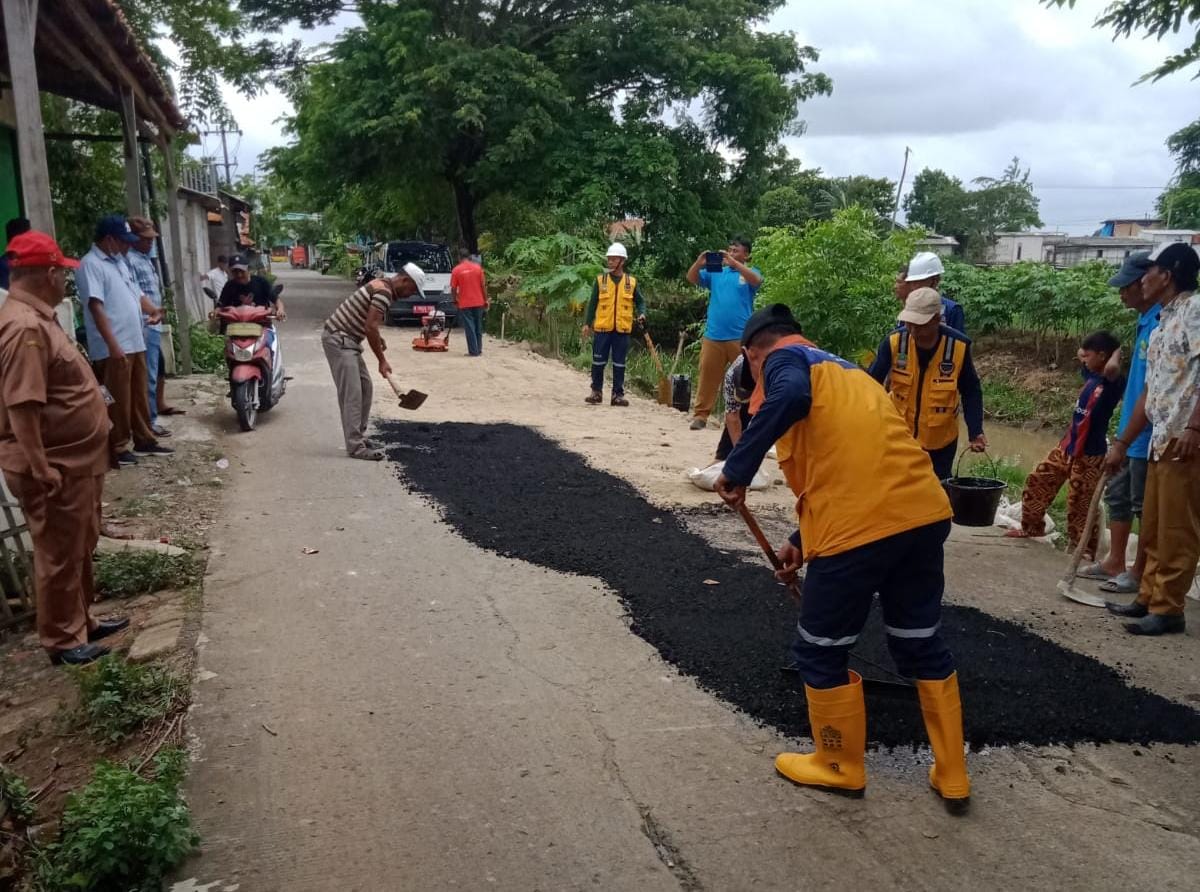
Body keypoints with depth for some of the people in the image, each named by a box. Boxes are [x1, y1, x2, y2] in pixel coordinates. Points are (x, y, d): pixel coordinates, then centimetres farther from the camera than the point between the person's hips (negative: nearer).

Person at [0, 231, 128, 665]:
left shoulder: (36, 317, 10)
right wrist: (40, 469, -26)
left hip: (73, 461, 10)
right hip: (54, 468, -10)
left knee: (81, 548, 21)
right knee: (59, 555, 4)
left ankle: (81, 620, 36)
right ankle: (62, 639, 18)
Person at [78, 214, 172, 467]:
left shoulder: (119, 262, 16)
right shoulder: (91, 265, -13)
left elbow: (135, 294, 23)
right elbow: (96, 306, -21)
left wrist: (152, 310, 0)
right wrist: (113, 345, -27)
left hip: (135, 343, 9)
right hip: (113, 349, -9)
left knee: (139, 396, 17)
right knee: (119, 401, -2)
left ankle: (144, 440, 27)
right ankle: (117, 448, 7)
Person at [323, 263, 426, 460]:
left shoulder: (382, 285, 14)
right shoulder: (384, 292, -17)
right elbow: (370, 328, -22)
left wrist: (378, 338, 16)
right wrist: (382, 360, -14)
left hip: (346, 340, 10)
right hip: (338, 339, -10)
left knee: (365, 387, 13)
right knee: (352, 392, -12)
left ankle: (357, 437, 19)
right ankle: (355, 446, -12)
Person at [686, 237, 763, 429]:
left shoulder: (750, 272, 7)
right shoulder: (716, 272, 14)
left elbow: (756, 280, -16)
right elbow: (691, 278, 6)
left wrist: (733, 263, -25)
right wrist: (699, 263, -14)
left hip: (740, 338, -2)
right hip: (713, 336, 3)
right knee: (708, 376, 3)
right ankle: (700, 415, 7)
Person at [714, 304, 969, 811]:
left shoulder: (785, 360, 4)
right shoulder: (842, 369, 28)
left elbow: (790, 397, -23)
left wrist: (738, 468, -14)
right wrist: (802, 541, 36)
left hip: (861, 526, -8)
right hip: (923, 513, 8)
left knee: (821, 652, 13)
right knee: (922, 646, 22)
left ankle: (840, 768, 30)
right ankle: (952, 778, 31)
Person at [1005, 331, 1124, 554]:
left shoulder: (1113, 383, -17)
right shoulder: (1091, 376, 7)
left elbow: (1111, 368, -43)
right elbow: (1081, 354, 29)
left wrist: (1117, 352, -23)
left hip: (1089, 456, -8)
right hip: (1067, 446, 8)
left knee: (1081, 504, 0)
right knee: (1036, 483, 14)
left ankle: (1084, 548, 15)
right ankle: (1032, 527, 31)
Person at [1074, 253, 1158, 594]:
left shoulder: (1160, 324, -19)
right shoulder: (1144, 321, 10)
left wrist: (1127, 438, -20)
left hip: (1146, 436, -9)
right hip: (1131, 432, 9)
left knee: (1144, 506, 3)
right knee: (1117, 495, 16)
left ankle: (1139, 573, 15)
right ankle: (1114, 562, 28)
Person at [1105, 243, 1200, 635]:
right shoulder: (1162, 325, 21)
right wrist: (1122, 443, 24)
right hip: (1161, 442, 9)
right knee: (1152, 528, 15)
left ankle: (1168, 609, 5)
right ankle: (1149, 598, 25)